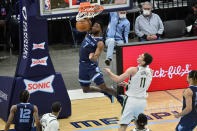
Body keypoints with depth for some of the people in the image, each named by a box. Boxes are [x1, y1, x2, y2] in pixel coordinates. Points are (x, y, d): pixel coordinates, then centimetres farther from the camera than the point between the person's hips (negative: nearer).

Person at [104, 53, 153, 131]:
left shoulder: (133, 70, -15)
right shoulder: (150, 72, 3)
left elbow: (117, 80, -13)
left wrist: (109, 72, 4)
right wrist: (127, 84, 19)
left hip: (131, 100, -5)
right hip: (142, 101, 5)